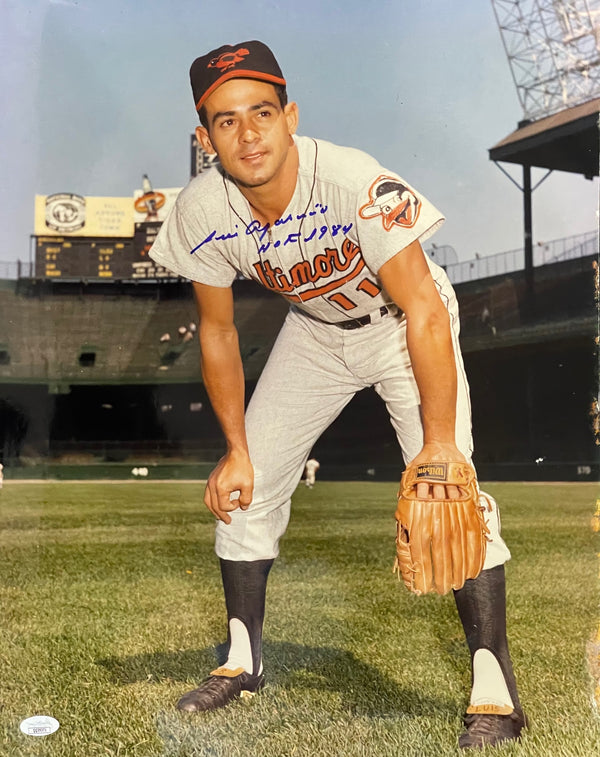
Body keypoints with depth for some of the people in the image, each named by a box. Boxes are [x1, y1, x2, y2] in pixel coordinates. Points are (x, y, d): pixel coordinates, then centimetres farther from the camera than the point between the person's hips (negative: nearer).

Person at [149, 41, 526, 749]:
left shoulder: (357, 182, -36)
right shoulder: (201, 212, -21)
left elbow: (424, 311, -33)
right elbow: (218, 332, -6)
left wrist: (439, 442, -38)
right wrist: (236, 449, -6)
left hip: (402, 325, -4)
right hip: (312, 332, 5)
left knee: (446, 489, -21)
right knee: (244, 486, 4)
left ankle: (495, 690, -10)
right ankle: (242, 661, 21)